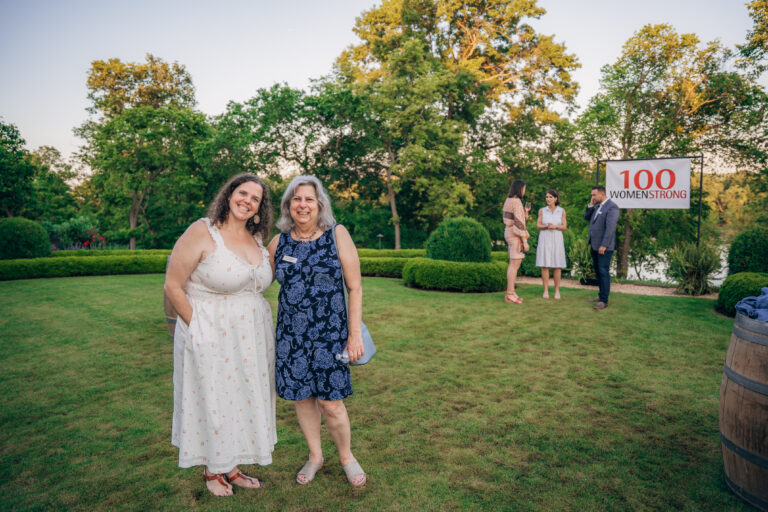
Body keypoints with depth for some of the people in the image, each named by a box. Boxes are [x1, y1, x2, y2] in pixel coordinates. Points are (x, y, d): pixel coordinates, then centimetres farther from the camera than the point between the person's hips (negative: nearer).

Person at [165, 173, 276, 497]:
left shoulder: (257, 239, 6)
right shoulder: (202, 233, -13)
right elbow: (173, 287, -12)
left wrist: (256, 322, 9)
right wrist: (197, 327, -11)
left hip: (252, 338, 6)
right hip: (210, 338, -6)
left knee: (244, 400, 15)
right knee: (212, 403, 9)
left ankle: (231, 468, 36)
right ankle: (212, 472, 33)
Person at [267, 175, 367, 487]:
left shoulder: (337, 235, -6)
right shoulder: (279, 243, 3)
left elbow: (355, 288, -5)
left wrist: (355, 334, -8)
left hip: (329, 332, -3)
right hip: (291, 333, 4)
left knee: (331, 403, -1)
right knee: (301, 397, 12)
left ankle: (346, 456, 28)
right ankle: (315, 456, 36)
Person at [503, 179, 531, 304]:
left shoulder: (508, 200, 13)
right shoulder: (517, 202, -17)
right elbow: (519, 223, -20)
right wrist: (525, 241, -17)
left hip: (510, 232, 10)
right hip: (516, 235, -10)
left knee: (514, 264, 13)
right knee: (515, 265, -6)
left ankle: (511, 292, 16)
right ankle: (509, 295, -4)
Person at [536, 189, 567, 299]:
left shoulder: (562, 211, 3)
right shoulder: (542, 211, 3)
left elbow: (564, 227, 0)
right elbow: (538, 226, 1)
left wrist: (555, 226, -21)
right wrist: (546, 226, -21)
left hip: (556, 240, 0)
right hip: (544, 240, 0)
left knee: (557, 266, 1)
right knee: (545, 265, -2)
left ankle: (557, 291, 10)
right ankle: (546, 291, 6)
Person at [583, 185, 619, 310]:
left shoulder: (612, 207, -14)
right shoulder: (597, 206, 13)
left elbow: (610, 228, -20)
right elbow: (586, 217, 16)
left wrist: (604, 245, -23)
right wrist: (591, 205, 2)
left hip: (604, 247, -8)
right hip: (594, 245, 8)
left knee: (603, 272, -6)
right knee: (598, 271, 13)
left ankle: (604, 301, -2)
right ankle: (601, 296, 24)